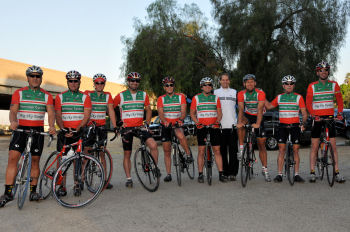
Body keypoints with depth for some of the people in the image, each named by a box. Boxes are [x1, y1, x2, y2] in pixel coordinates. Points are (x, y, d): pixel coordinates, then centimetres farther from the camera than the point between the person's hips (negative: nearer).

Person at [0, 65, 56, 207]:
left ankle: (33, 191, 15)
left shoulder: (46, 96, 8)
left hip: (38, 130, 1)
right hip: (21, 129, -1)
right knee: (12, 158, -12)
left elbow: (51, 112, -3)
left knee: (35, 160, 4)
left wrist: (51, 126, -23)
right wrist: (13, 122, -26)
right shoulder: (19, 93, 7)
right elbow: (13, 110, -4)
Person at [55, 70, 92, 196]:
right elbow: (58, 116, 4)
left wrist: (76, 130, -15)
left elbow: (86, 116, -2)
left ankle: (77, 184, 9)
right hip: (64, 132, 1)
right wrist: (63, 129, -14)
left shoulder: (85, 97, 5)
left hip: (79, 132, -1)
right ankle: (62, 185, 3)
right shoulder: (60, 97, 9)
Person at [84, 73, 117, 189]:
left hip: (102, 127, 2)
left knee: (102, 153, 7)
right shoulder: (88, 94, 0)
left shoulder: (107, 96, 6)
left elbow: (111, 111, 2)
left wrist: (114, 126, -5)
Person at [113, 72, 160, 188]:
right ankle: (128, 179, 15)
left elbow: (148, 110, 17)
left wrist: (147, 123, 5)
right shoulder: (121, 96, 0)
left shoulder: (144, 95, 8)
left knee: (153, 145, -20)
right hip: (126, 127, -1)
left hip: (140, 126, 1)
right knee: (127, 154, 4)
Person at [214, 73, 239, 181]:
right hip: (220, 125, 0)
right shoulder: (215, 92, 11)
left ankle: (232, 173, -3)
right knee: (222, 150, 2)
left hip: (232, 125, 0)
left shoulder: (234, 92, 14)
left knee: (233, 150, -5)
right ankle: (225, 172, 10)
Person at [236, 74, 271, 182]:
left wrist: (257, 123, -42)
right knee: (241, 124, -35)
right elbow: (240, 109, -23)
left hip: (258, 118, -1)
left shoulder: (260, 93, -19)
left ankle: (265, 169, 8)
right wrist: (239, 122, -40)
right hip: (247, 116, 1)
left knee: (261, 144, -1)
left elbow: (260, 109, -28)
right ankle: (241, 148, -23)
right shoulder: (241, 94, -13)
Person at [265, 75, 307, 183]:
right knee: (281, 149, -3)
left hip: (295, 125, -1)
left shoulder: (298, 97, 4)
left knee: (295, 150, 1)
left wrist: (303, 123, -8)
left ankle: (296, 175, 7)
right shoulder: (279, 97, 10)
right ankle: (280, 174, 1)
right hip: (282, 125, 1)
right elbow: (269, 106, 19)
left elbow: (304, 113, 3)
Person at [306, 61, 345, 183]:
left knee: (333, 146, 0)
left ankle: (337, 173, 5)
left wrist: (339, 113, -5)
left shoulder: (334, 85, 5)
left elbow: (339, 100, 8)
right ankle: (312, 172, 6)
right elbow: (308, 103, -1)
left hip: (330, 117, 1)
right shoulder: (312, 86, 0)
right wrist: (313, 115, -15)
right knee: (314, 146, 0)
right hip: (317, 118, -1)